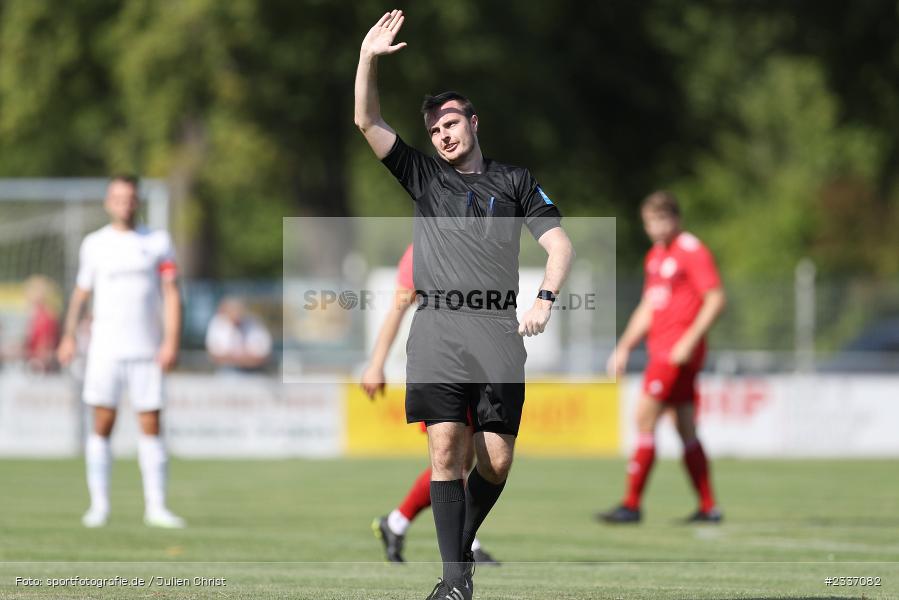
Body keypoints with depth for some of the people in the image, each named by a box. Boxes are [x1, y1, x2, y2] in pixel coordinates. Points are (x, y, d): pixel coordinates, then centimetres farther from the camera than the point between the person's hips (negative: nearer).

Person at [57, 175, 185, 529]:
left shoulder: (158, 242, 5)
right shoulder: (94, 244, 8)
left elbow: (171, 293, 1)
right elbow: (81, 293, 18)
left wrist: (171, 341, -9)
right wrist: (69, 337, 14)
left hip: (147, 350, 0)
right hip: (105, 349, 0)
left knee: (151, 427, -2)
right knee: (102, 425, -4)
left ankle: (156, 507, 1)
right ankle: (99, 505, 1)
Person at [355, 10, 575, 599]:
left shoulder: (514, 181, 12)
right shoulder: (423, 175, 14)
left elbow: (560, 245, 7)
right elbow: (368, 122, 6)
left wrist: (546, 298, -11)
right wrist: (368, 58, -6)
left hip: (497, 335, 0)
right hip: (437, 334, 0)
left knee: (496, 461, -1)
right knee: (446, 449, -11)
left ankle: (462, 544, 23)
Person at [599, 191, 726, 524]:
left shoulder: (692, 252, -8)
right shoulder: (655, 256, 18)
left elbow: (716, 300, -15)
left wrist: (689, 341, -21)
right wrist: (624, 348, 18)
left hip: (678, 352, -9)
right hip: (660, 347, 9)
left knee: (645, 419, -10)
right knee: (686, 431, 8)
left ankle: (631, 505, -8)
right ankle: (708, 507, 10)